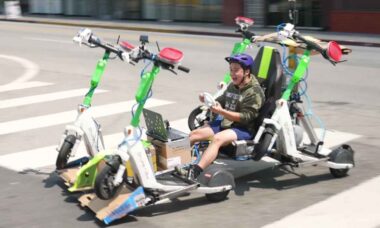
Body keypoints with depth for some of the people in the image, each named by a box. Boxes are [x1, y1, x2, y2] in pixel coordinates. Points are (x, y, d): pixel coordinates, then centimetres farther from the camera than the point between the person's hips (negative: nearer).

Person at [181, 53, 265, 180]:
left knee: (217, 138, -35)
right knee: (194, 134, -3)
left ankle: (194, 172, -49)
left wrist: (221, 111, -26)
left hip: (244, 129, -9)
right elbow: (221, 102, 24)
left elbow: (245, 117, -20)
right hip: (226, 123, 9)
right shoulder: (232, 86, 15)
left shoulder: (255, 91, -12)